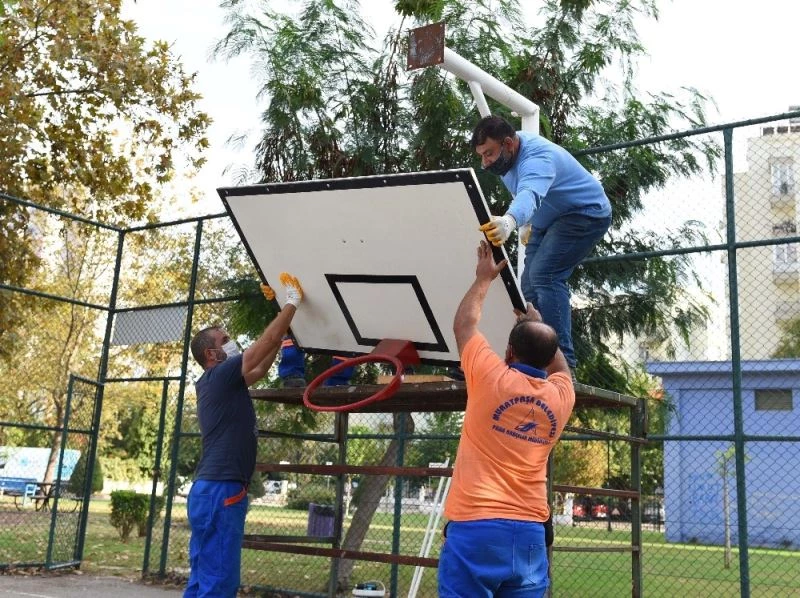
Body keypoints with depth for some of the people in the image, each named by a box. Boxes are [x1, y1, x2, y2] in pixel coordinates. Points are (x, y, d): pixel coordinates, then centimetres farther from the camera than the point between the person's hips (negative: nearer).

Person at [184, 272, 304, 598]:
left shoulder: (220, 384, 20)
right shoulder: (219, 375, -6)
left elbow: (261, 368, 32)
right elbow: (267, 340, -7)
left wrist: (285, 320, 31)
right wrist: (291, 303, 6)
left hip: (213, 490, 10)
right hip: (220, 491, -10)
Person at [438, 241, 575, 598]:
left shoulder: (491, 378, -4)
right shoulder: (560, 396, 7)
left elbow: (464, 324, 13)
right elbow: (558, 366, 33)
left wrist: (484, 278, 27)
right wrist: (537, 325, 45)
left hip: (475, 527, -4)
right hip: (529, 534, 4)